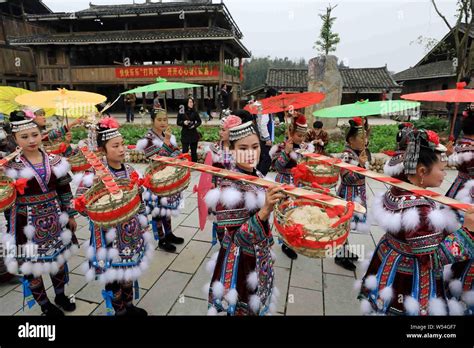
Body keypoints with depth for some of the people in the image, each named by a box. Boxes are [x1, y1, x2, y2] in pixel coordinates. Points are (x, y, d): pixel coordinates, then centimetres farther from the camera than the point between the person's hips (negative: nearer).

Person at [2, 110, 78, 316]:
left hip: (54, 219, 3)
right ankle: (45, 305, 34)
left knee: (59, 258, 18)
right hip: (28, 223, -2)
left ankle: (60, 296, 42)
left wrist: (70, 215, 6)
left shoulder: (55, 161, -2)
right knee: (30, 265, 11)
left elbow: (65, 191, 4)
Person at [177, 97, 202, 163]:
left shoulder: (194, 112, 1)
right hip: (185, 134, -1)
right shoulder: (181, 112, -2)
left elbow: (199, 121, 8)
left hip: (193, 134, 1)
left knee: (194, 151, 9)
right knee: (185, 151, -2)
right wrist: (183, 122, -17)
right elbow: (178, 122, 3)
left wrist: (195, 125, -10)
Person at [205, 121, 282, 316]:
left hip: (260, 259, 7)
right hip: (239, 263, -7)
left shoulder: (258, 176, -3)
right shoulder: (229, 186, -26)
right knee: (243, 309, 15)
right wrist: (264, 212, -40)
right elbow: (237, 239, -28)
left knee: (257, 306, 27)